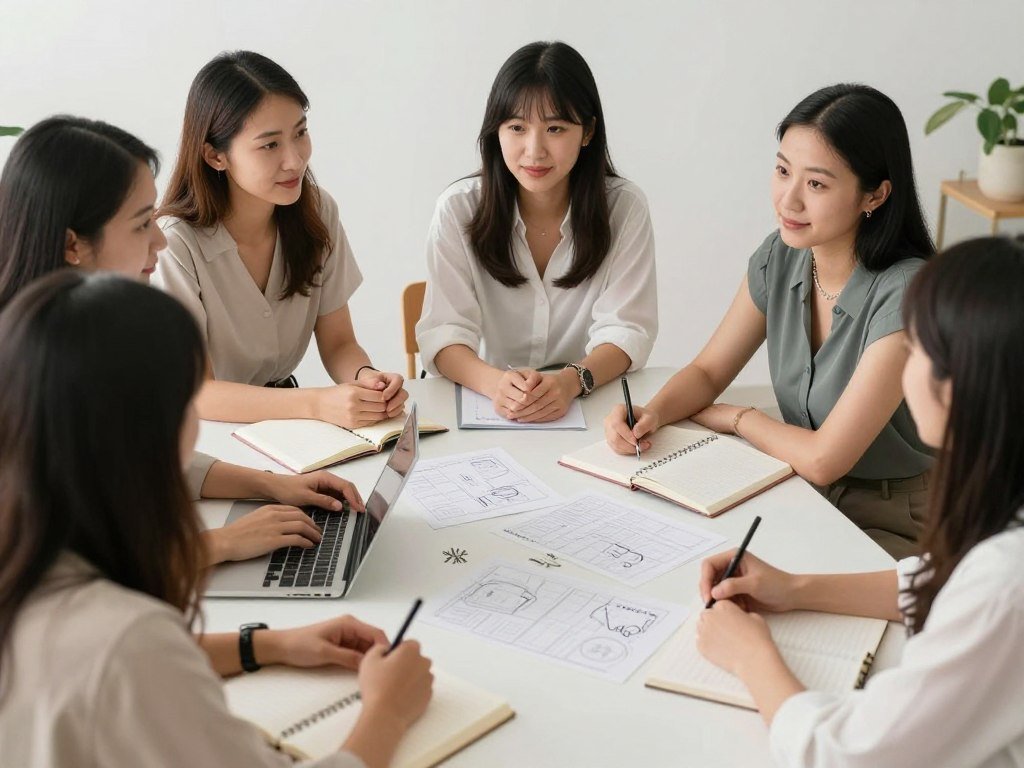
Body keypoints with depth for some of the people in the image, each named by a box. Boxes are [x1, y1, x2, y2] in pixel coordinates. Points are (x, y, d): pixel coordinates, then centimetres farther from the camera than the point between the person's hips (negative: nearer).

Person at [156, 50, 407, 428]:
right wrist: (318, 403, -34)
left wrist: (367, 379, -23)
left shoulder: (317, 212, -4)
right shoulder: (176, 244, -21)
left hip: (283, 415, 4)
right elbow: (194, 393, -21)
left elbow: (338, 344, 0)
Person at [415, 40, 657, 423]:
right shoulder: (459, 209, -5)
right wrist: (494, 381, -32)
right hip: (483, 407, 0)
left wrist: (572, 380, -29)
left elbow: (625, 330, -8)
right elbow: (443, 332, -11)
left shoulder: (624, 208, -4)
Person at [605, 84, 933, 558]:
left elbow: (823, 458, -23)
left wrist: (733, 418, -6)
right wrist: (653, 413, -14)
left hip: (895, 530, -6)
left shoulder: (906, 294, -25)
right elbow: (708, 371, 7)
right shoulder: (780, 257, -4)